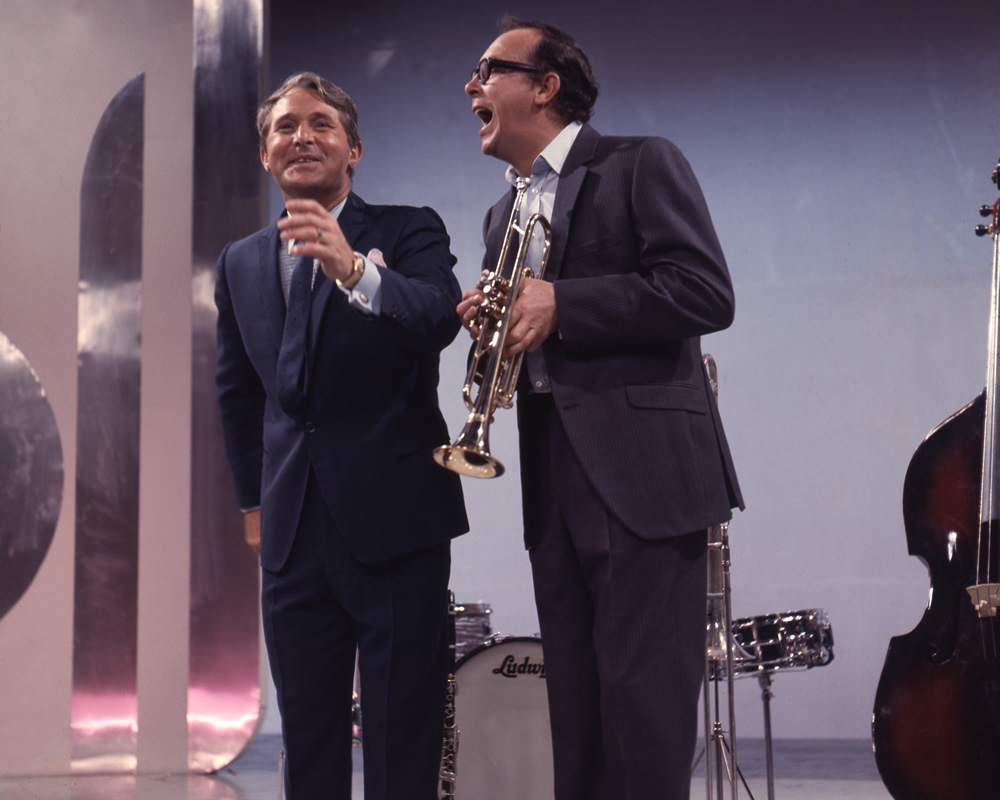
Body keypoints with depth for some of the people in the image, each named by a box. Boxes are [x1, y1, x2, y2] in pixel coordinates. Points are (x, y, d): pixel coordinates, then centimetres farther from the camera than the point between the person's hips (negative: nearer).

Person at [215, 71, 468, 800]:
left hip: (394, 522, -4)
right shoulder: (240, 263, 13)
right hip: (292, 532, 4)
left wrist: (352, 269, -38)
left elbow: (439, 318, -22)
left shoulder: (409, 231, -1)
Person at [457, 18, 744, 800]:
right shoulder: (505, 215, 22)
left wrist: (560, 304, -15)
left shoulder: (641, 165, -1)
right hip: (554, 481, 7)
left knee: (643, 706, -9)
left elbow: (706, 293, -13)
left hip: (642, 470, -7)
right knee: (577, 713, 8)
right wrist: (493, 322, 2)